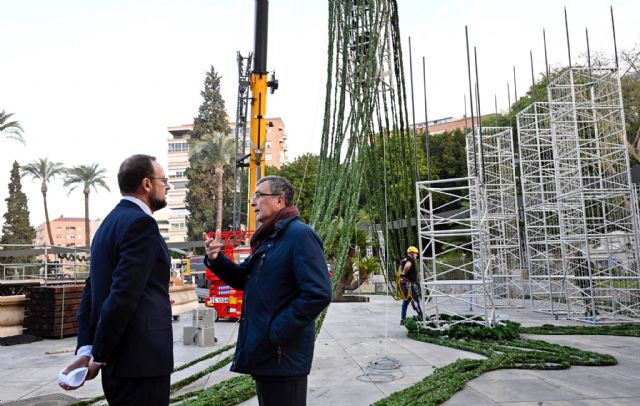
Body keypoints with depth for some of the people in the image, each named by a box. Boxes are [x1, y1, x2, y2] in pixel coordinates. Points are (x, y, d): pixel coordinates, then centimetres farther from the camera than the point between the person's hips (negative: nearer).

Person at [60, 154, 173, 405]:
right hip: (140, 362, -9)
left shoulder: (111, 221, 13)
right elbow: (123, 296, -23)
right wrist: (98, 357, -13)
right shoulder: (141, 223, -16)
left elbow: (91, 292, 10)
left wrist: (86, 351, 5)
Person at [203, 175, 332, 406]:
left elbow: (318, 294, -26)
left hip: (283, 354, -9)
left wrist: (276, 331, -21)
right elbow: (244, 279, 18)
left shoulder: (299, 234, -17)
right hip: (263, 351, 10)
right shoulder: (268, 238, 14)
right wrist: (216, 260, -1)